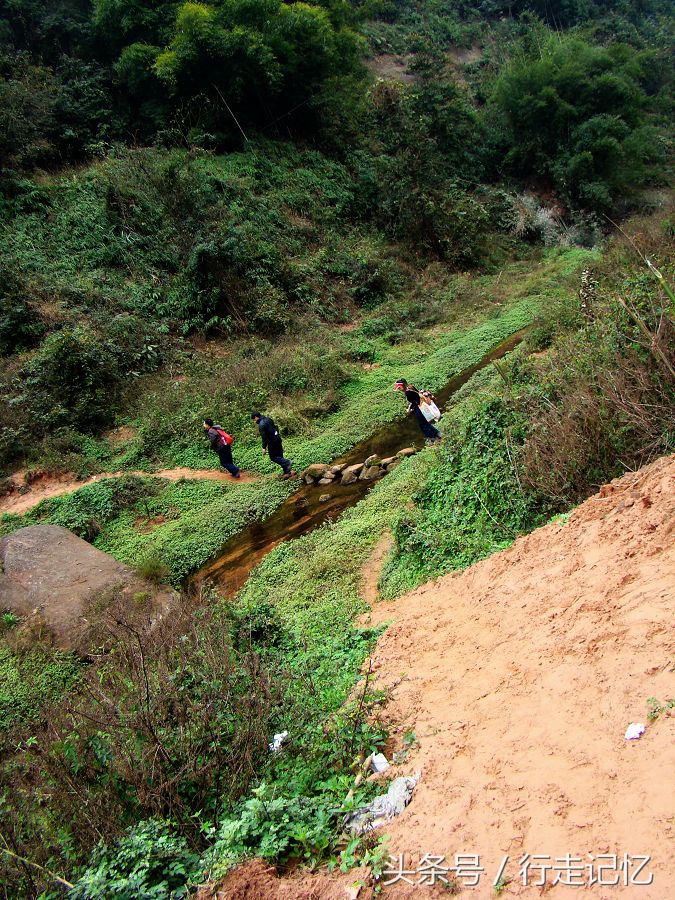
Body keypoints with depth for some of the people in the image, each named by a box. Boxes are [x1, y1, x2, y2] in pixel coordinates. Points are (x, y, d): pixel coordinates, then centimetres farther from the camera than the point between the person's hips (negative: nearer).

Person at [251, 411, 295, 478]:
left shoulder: (261, 425, -20)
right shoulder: (268, 419, 8)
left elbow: (264, 437, -21)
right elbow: (275, 428, 17)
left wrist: (264, 448, -15)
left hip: (272, 441, -9)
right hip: (278, 438, 9)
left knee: (273, 457, 5)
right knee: (279, 456, 14)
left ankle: (287, 463, -11)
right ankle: (287, 471, 15)